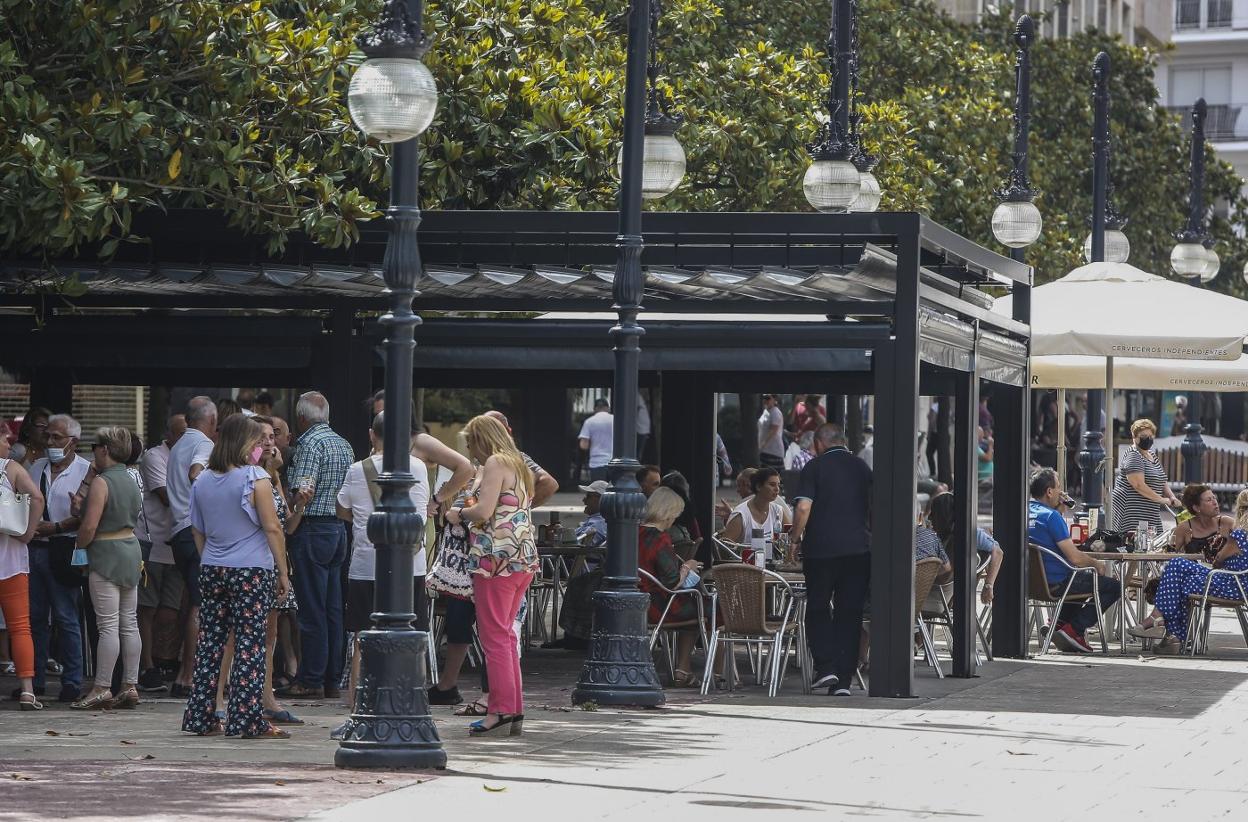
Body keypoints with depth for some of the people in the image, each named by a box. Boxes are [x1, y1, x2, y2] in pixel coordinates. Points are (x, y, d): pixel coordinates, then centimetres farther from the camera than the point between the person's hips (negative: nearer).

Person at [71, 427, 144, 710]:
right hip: (132, 549, 8)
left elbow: (89, 527, -20)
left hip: (106, 554, -8)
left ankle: (101, 689, -7)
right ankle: (130, 686, 9)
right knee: (129, 623, 8)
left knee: (108, 625, -8)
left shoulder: (101, 482, -14)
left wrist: (79, 547, -2)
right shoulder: (131, 482, 12)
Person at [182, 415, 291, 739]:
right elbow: (272, 528, -10)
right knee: (249, 645, -3)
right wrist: (283, 573, -4)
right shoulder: (255, 478, -9)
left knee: (210, 642, 9)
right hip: (251, 572, -5)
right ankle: (248, 720, -4)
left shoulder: (202, 481, 8)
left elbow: (198, 530, 14)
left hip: (212, 570, 6)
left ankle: (201, 718, 11)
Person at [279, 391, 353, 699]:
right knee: (333, 609, 10)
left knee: (312, 610, -5)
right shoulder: (344, 445, 15)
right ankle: (332, 679, 12)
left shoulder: (310, 444, -12)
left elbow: (303, 491, -20)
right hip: (339, 529, 8)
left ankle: (311, 680, -4)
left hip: (313, 531, -8)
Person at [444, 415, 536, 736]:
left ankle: (502, 709, -9)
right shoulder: (519, 466, 19)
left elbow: (484, 511, -17)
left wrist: (459, 514, 2)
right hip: (524, 560, 9)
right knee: (507, 636, 13)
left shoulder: (495, 463, -8)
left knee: (495, 637, -6)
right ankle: (515, 710, 12)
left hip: (497, 558, -9)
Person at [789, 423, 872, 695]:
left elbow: (804, 508, -12)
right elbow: (873, 507, 12)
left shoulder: (814, 467, -3)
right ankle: (843, 680, 3)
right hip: (858, 548, 3)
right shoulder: (861, 468, 9)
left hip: (821, 549, -3)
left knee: (818, 608, 11)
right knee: (850, 613, 6)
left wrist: (795, 539, 0)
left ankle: (825, 665, -5)